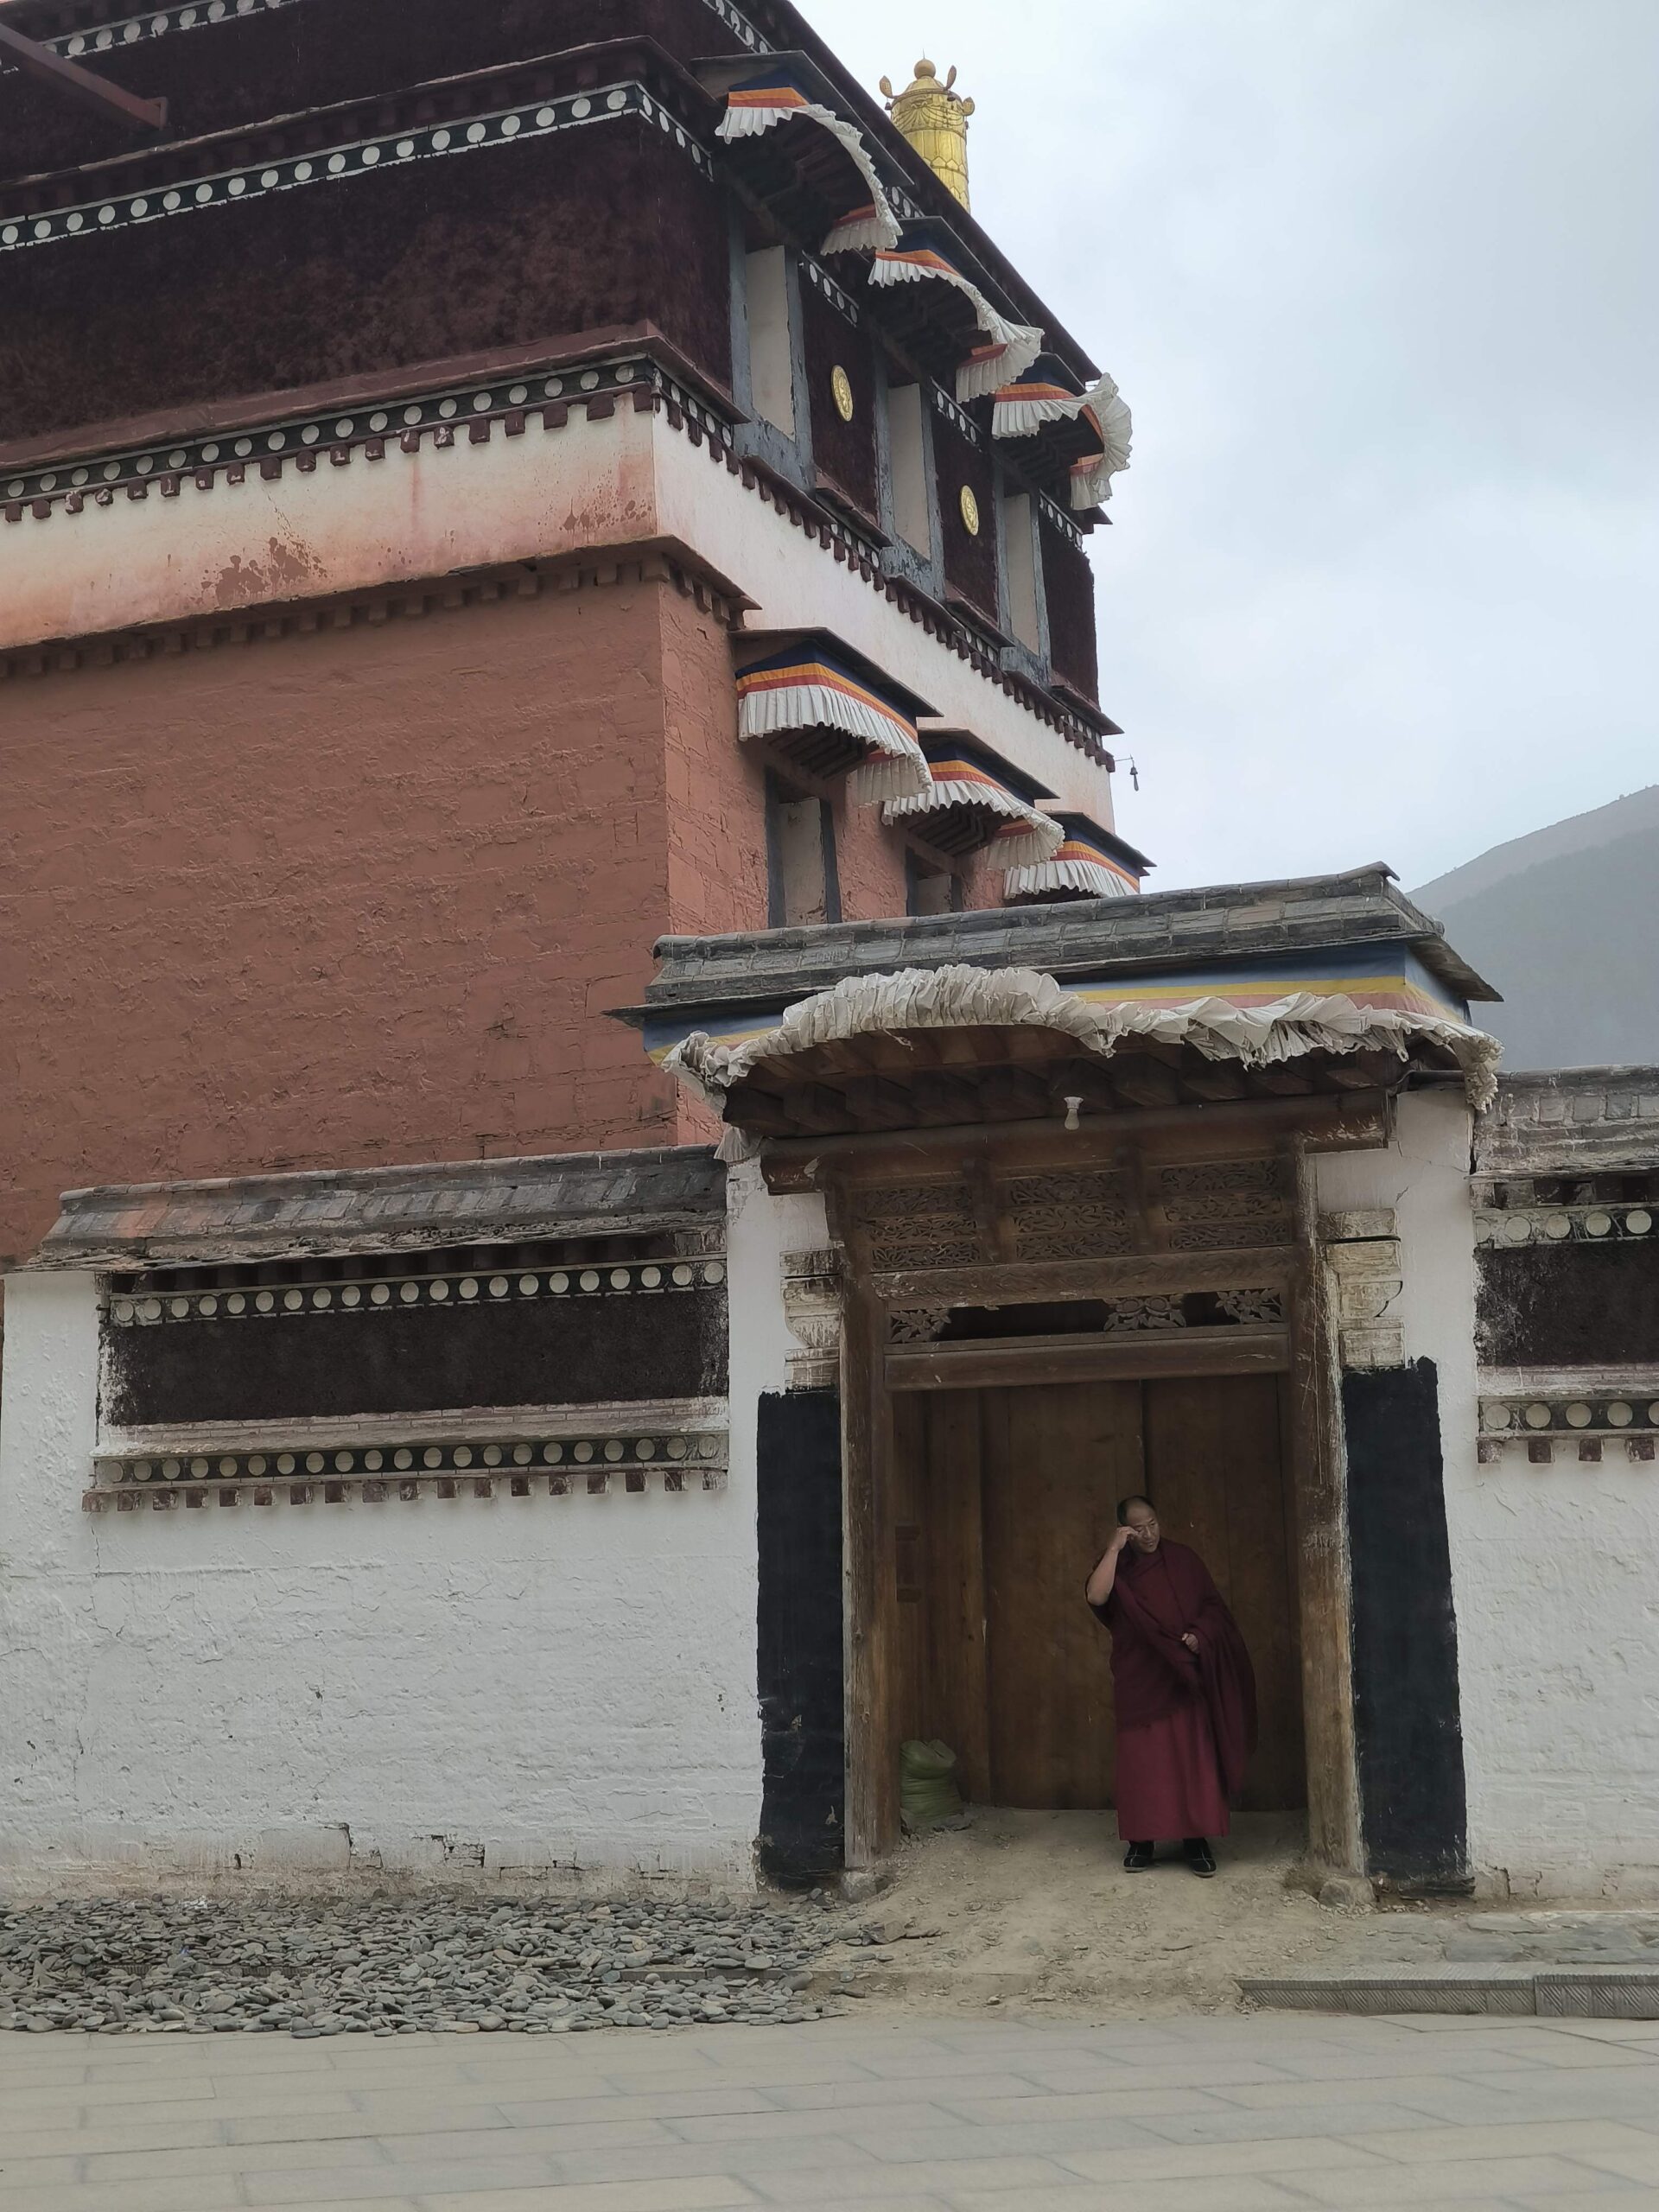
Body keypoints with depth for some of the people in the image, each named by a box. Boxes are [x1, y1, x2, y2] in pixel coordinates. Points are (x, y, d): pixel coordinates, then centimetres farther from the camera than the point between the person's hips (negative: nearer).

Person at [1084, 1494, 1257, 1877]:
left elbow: (1213, 1606, 8)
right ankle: (1140, 1839, 9)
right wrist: (1114, 1549, -18)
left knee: (1193, 1757, -2)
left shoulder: (1183, 1560, 4)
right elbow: (1095, 1596, -17)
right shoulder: (1116, 1565, 3)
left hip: (1185, 1678, 0)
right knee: (1140, 1760, 0)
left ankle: (1196, 1840, 4)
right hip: (1139, 1680, 0)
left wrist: (1199, 1635, -11)